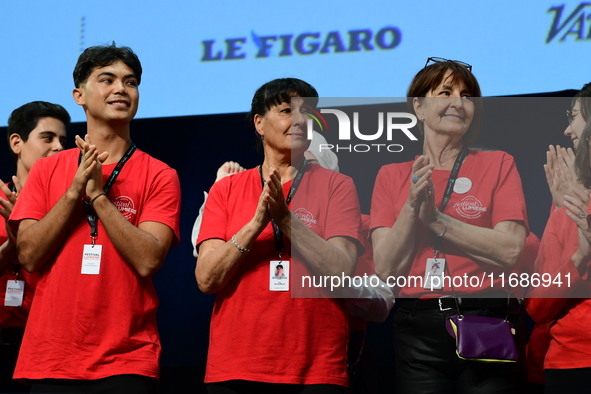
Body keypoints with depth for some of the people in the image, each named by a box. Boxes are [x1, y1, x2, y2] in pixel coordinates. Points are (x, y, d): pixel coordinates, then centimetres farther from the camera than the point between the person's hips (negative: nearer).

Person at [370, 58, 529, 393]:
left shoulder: (498, 165, 4)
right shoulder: (392, 176, 9)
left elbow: (510, 252, -10)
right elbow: (386, 269, -1)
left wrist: (435, 219, -12)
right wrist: (412, 206, -13)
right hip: (418, 330, 1)